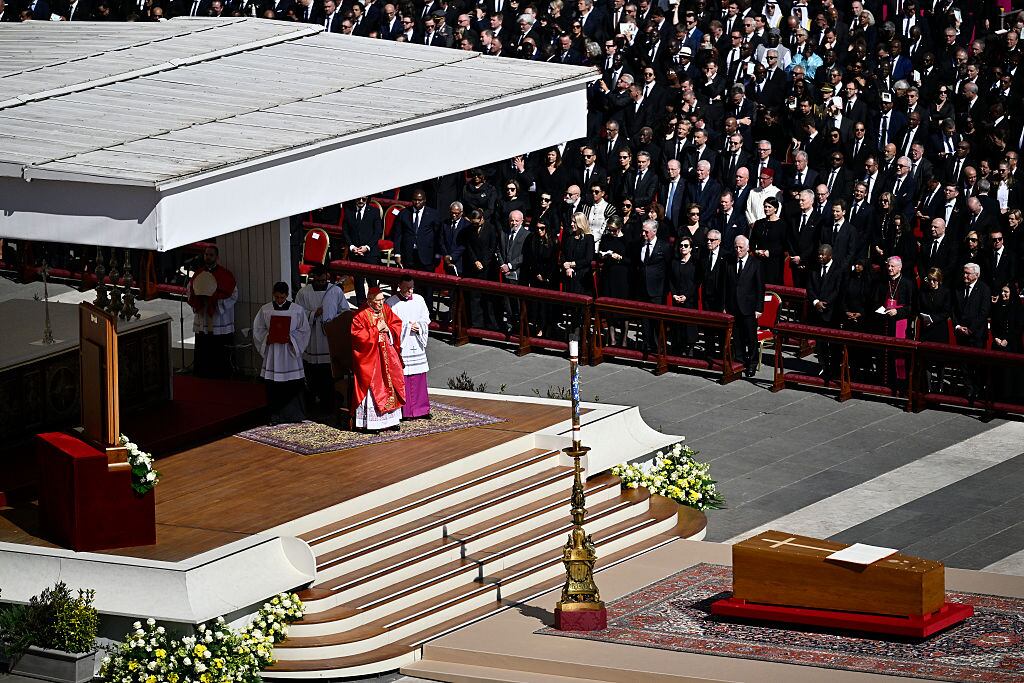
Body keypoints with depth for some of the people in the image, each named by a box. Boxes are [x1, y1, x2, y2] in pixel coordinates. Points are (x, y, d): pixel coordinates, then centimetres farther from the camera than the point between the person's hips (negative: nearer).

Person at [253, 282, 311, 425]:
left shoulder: (297, 310, 0)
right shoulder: (265, 310, 4)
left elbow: (304, 330, 4)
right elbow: (258, 329, 9)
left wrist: (290, 337, -10)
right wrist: (268, 337, -8)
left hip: (290, 352, -1)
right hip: (272, 352, 1)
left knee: (293, 386, 0)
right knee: (273, 386, 0)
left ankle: (293, 414, 8)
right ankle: (275, 415, 7)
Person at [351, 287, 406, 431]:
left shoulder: (386, 310, 6)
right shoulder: (361, 315, -12)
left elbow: (397, 324, 12)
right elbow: (358, 335, -19)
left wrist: (388, 329, -9)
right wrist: (376, 330, -17)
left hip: (387, 355, 6)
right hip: (369, 357, -6)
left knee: (391, 385, 8)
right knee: (372, 388, -6)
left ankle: (390, 420, 17)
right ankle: (370, 423, -2)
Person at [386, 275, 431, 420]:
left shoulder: (419, 300, 7)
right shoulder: (391, 303, -8)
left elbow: (426, 318, 12)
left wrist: (419, 326, -8)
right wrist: (408, 326, -13)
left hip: (416, 344, 5)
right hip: (401, 346, -5)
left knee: (419, 377, 8)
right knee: (403, 377, -4)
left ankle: (420, 409, 16)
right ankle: (405, 412, 2)